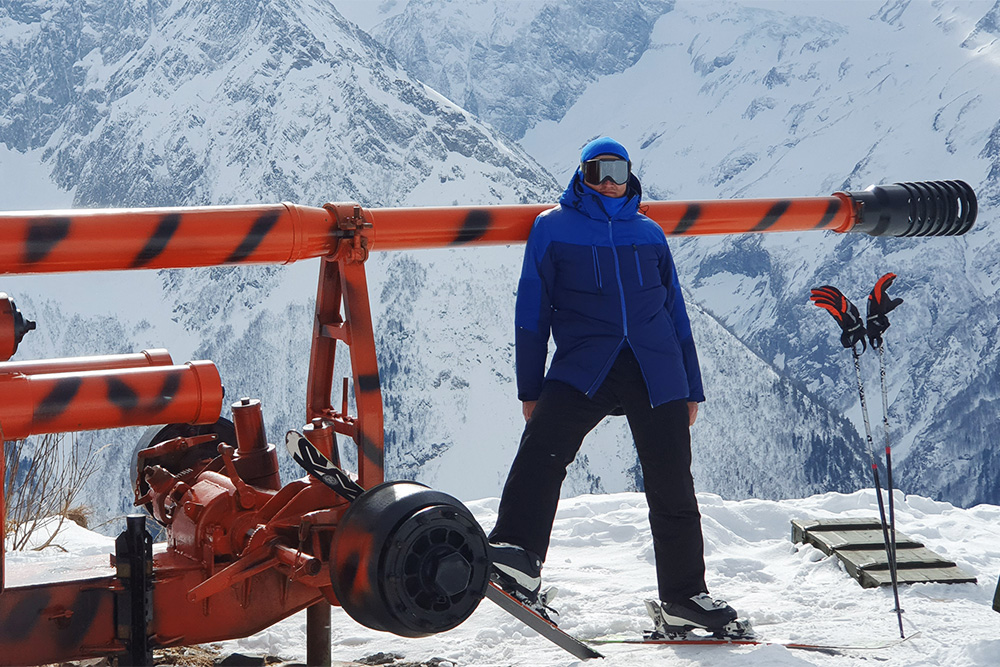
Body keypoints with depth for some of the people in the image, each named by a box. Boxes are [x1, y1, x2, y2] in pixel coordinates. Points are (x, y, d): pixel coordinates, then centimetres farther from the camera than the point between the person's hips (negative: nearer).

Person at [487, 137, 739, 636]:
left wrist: (691, 388, 18)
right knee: (543, 446, -29)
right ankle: (516, 556, -38)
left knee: (672, 485, 2)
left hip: (656, 370, 3)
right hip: (583, 365, -2)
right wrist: (530, 388, 4)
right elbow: (532, 312, 10)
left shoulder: (649, 234, 19)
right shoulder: (552, 228, 11)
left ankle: (684, 597, 12)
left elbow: (675, 313, 21)